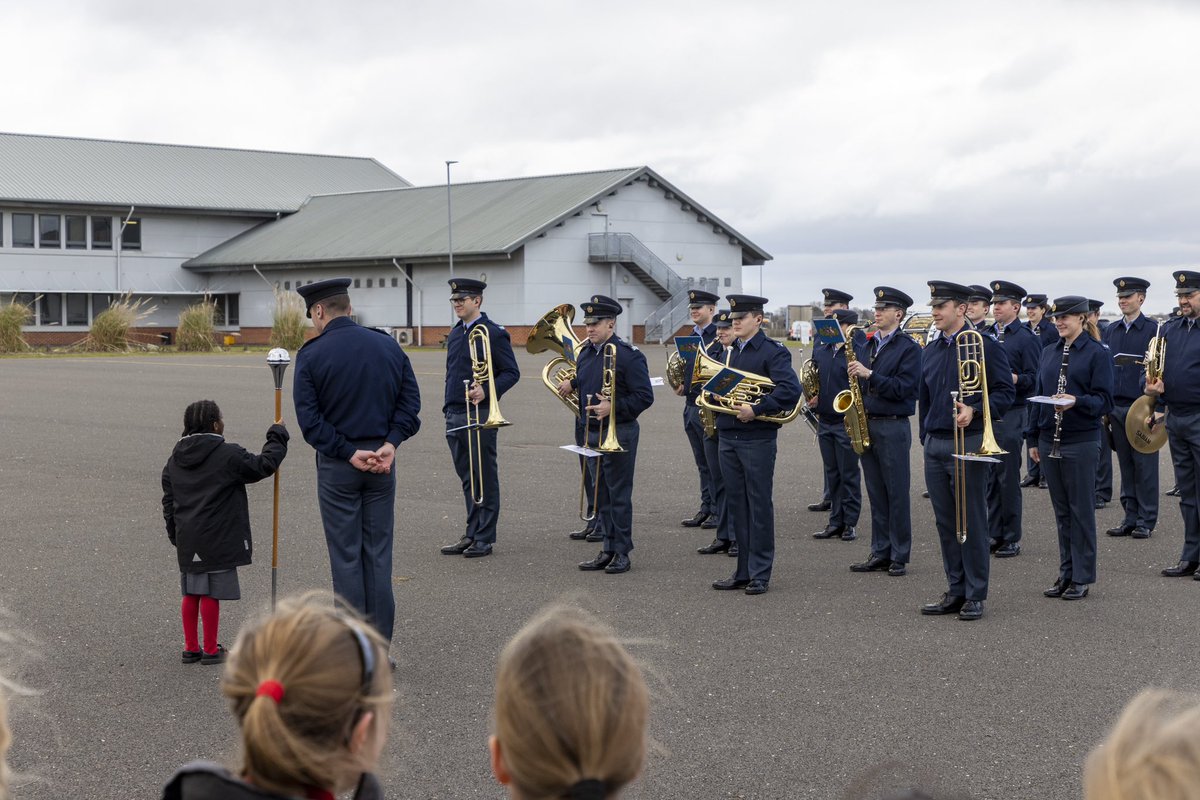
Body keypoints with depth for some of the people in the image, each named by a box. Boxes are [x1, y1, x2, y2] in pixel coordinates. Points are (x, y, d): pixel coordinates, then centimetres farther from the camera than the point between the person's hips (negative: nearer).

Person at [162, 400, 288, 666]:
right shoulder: (228, 455, -11)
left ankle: (191, 648, 19)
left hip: (187, 541, 7)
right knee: (211, 594, -1)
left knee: (191, 594, 13)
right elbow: (263, 466, -4)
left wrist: (175, 535, 23)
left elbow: (169, 502, 15)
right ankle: (210, 650, 5)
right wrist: (277, 439, 10)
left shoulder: (174, 460, 10)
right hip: (217, 541, -7)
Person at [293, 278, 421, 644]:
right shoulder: (388, 346, 5)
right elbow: (410, 399, 1)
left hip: (336, 464, -3)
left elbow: (309, 418, -13)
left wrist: (348, 453, -12)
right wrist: (390, 444, -7)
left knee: (346, 556, 3)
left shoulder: (311, 355, -7)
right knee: (378, 552, 9)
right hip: (382, 462, 4)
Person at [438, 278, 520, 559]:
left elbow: (511, 373, -10)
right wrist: (448, 407, 17)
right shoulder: (455, 334, 15)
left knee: (484, 478, 1)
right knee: (467, 478, 12)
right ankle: (472, 534, 18)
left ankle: (484, 538, 6)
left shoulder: (494, 334, -8)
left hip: (480, 415, -7)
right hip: (454, 416, 7)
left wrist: (486, 391, -24)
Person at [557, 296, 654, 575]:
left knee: (619, 495, -2)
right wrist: (572, 384, 4)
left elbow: (645, 397, -14)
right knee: (602, 496, 12)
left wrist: (613, 407, -23)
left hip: (619, 433, -7)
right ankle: (609, 550, 19)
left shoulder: (628, 355, -13)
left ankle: (622, 553, 6)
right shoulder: (585, 353, 10)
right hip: (592, 433, 7)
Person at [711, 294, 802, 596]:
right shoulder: (733, 352, 15)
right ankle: (743, 572, 17)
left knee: (759, 506, -1)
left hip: (757, 439, -7)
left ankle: (760, 575, 5)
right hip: (729, 438, 7)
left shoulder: (773, 352, -9)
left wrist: (756, 410, -25)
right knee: (737, 506, 10)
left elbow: (791, 388, -22)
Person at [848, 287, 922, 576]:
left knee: (897, 494, -1)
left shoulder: (909, 348, -8)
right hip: (867, 424, 7)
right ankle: (880, 554, 16)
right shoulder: (869, 345, 14)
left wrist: (870, 375, -21)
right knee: (876, 494, 10)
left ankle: (899, 557, 5)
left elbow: (904, 389, -17)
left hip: (893, 427, -7)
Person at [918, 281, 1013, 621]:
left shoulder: (985, 345, -6)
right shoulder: (930, 351, 14)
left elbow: (1005, 392, -9)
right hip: (935, 445, 6)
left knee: (972, 522, -1)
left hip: (968, 444, -6)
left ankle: (975, 596, 5)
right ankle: (956, 591, 17)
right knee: (946, 523, 9)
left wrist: (974, 410, -23)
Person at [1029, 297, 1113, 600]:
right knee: (1061, 511, 11)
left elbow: (1104, 400, -11)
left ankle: (1082, 578, 8)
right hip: (1050, 441, 6)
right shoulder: (1049, 353, 11)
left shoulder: (1097, 353, -6)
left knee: (1081, 510, 1)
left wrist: (1077, 401, -29)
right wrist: (1034, 438, 14)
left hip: (1081, 442, -6)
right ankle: (1066, 573, 19)